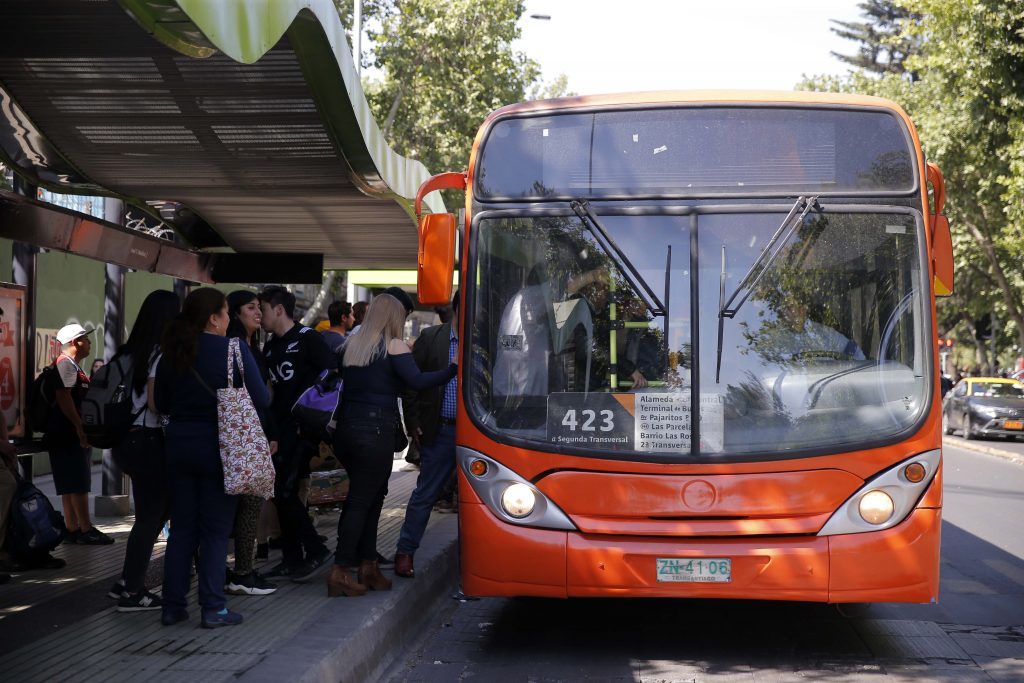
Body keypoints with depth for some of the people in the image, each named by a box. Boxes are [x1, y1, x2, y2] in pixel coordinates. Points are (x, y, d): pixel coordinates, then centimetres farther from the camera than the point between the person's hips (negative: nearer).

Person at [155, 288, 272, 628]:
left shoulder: (171, 353, 3)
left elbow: (162, 403, 11)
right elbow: (261, 399, -12)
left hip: (179, 443, 5)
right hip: (218, 444, -5)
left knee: (182, 527, 12)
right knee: (215, 529, 2)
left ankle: (173, 605, 15)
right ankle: (213, 607, 2)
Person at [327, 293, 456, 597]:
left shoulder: (352, 346, 13)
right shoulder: (393, 346, -5)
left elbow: (346, 384, 15)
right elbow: (417, 381, -16)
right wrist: (453, 369, -13)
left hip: (347, 427, 6)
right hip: (376, 430, -6)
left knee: (371, 496, 14)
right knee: (362, 501, -2)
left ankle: (367, 565, 16)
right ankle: (340, 572, -3)